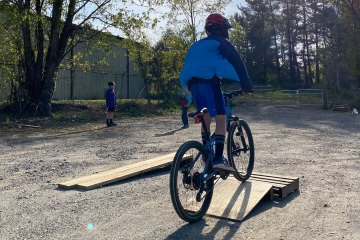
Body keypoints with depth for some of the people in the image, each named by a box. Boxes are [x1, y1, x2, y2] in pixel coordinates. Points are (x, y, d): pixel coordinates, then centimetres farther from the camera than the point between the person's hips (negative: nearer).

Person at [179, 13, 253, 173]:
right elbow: (237, 63, 1)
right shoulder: (222, 43, 10)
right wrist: (247, 86, 2)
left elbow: (189, 66, 31)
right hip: (209, 82, -7)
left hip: (193, 83, 7)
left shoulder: (197, 45, 31)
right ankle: (218, 159, -15)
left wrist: (187, 87, 33)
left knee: (206, 119, 17)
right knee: (221, 120, -6)